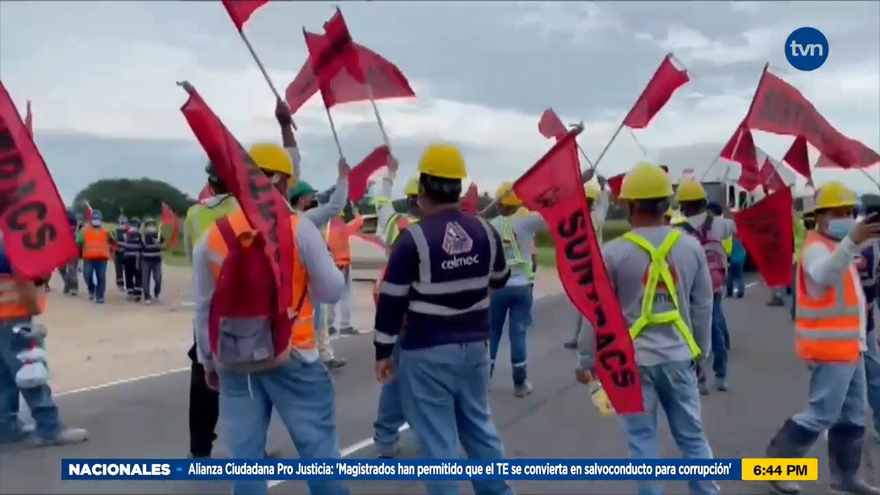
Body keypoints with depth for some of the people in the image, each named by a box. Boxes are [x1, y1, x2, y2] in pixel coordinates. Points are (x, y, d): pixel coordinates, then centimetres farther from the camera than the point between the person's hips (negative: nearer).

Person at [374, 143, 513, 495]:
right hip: (475, 346, 6)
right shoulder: (485, 231, -2)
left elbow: (391, 301, -12)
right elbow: (500, 280, 15)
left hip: (427, 353, -6)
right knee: (479, 425, 21)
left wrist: (383, 351, -2)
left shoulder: (413, 238, -16)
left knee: (437, 438, 3)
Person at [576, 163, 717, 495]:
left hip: (632, 359, -3)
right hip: (678, 356, 4)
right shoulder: (691, 247, 0)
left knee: (642, 440, 8)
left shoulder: (613, 253, -11)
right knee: (692, 435, 16)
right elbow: (703, 306, 7)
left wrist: (586, 361, 4)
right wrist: (701, 349, 20)